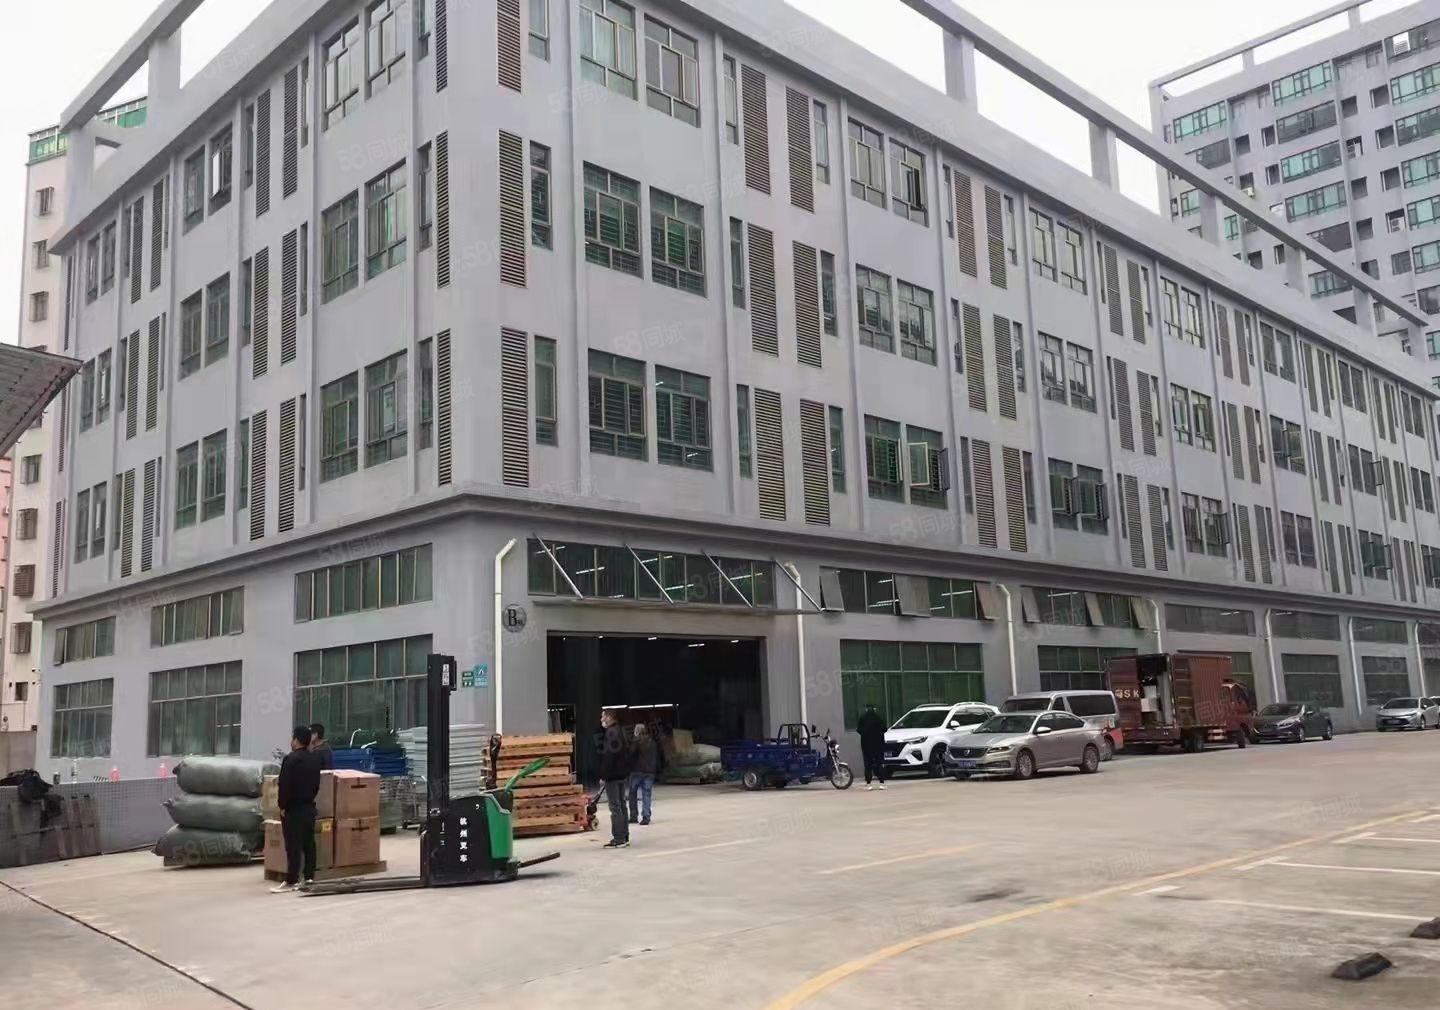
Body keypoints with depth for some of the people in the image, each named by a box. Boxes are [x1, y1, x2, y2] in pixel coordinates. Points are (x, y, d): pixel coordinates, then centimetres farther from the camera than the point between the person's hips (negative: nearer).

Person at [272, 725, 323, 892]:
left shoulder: (291, 759, -16)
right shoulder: (315, 758, 8)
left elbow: (285, 785, -17)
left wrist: (283, 806, -9)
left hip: (293, 808, -7)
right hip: (309, 806, 7)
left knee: (293, 845, -5)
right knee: (308, 843, 10)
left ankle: (291, 881, -3)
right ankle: (309, 877, 14)